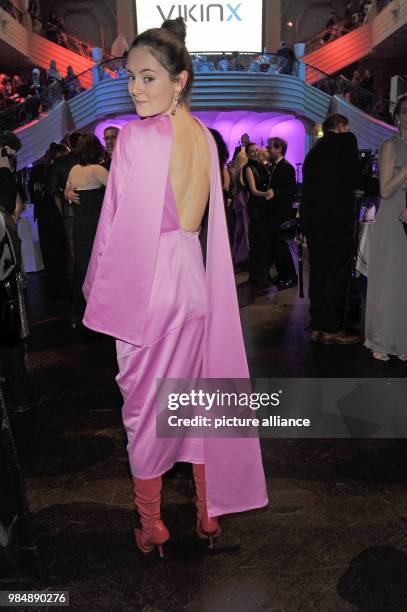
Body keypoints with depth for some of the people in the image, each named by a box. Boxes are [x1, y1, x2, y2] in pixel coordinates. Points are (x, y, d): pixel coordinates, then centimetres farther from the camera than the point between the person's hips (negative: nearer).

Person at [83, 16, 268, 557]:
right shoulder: (202, 136, 8)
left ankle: (151, 525, 26)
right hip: (194, 278, 7)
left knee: (143, 403, 9)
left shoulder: (135, 136, -14)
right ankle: (208, 513, 33)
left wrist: (102, 295, -7)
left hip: (146, 285, -6)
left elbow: (121, 228, -15)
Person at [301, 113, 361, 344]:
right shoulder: (346, 140, 0)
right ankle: (332, 329, 1)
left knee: (318, 272, 11)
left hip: (311, 219, 7)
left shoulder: (314, 150, 21)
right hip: (336, 219, -7)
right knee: (337, 275, -3)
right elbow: (354, 178, -4)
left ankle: (317, 326, 16)